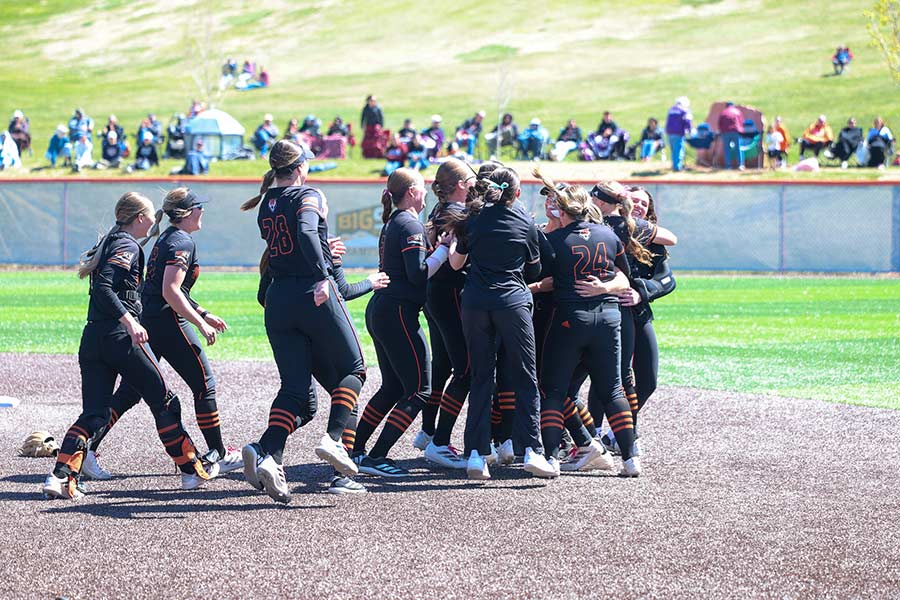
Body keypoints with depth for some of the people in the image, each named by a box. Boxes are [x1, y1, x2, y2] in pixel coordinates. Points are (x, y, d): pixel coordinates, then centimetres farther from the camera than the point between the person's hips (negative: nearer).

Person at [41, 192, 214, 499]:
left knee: (93, 413, 2)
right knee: (163, 402, 7)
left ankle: (61, 475, -16)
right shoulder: (128, 246, -8)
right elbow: (103, 288, -20)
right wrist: (129, 321, -26)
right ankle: (192, 468, 17)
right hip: (121, 336, -8)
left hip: (92, 338, 8)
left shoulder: (109, 243, 19)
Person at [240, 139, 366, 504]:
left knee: (294, 388, 4)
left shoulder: (265, 206, 15)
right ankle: (333, 439, -9)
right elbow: (306, 232, -25)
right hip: (315, 297, -6)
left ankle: (268, 454, -20)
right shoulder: (307, 195, -5)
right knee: (352, 368, 12)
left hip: (277, 302, 6)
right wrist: (323, 275, -33)